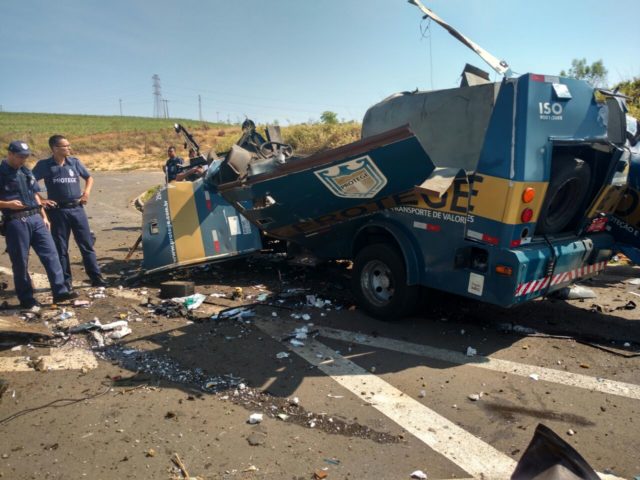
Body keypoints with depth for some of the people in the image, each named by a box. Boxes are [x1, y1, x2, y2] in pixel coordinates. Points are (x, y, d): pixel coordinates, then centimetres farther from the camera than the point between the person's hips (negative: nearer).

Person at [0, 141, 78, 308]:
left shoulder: (26, 171, 15)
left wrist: (44, 216, 16)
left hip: (35, 218, 6)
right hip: (15, 222, -6)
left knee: (51, 254, 0)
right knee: (20, 262, 2)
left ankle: (60, 291, 2)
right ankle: (26, 298, 13)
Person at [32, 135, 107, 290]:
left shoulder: (75, 162, 5)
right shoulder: (44, 165, -4)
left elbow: (89, 177, 19)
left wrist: (87, 192, 4)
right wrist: (40, 200, -6)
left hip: (77, 208, 2)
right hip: (58, 211, -2)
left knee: (87, 244, 5)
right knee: (61, 248, 5)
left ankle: (96, 277, 12)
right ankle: (65, 281, 15)